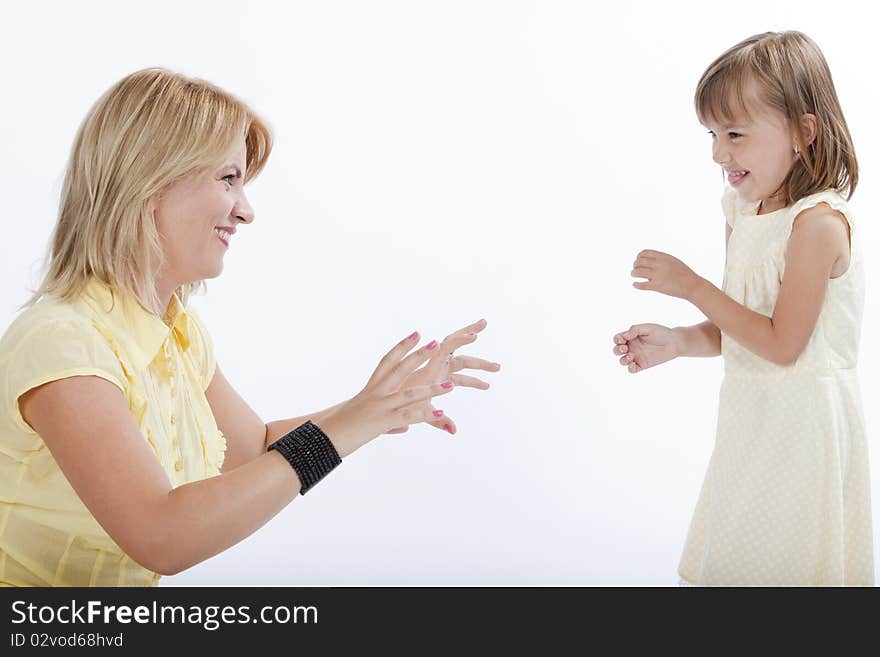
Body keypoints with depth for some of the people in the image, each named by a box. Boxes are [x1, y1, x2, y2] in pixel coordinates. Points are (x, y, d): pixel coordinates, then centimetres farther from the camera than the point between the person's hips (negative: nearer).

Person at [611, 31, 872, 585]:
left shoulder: (817, 222, -21)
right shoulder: (748, 211, 5)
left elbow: (782, 344, -22)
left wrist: (691, 285, -19)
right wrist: (676, 342, -6)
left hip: (801, 422, -8)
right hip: (752, 415, 8)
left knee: (786, 561, 6)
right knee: (730, 561, 18)